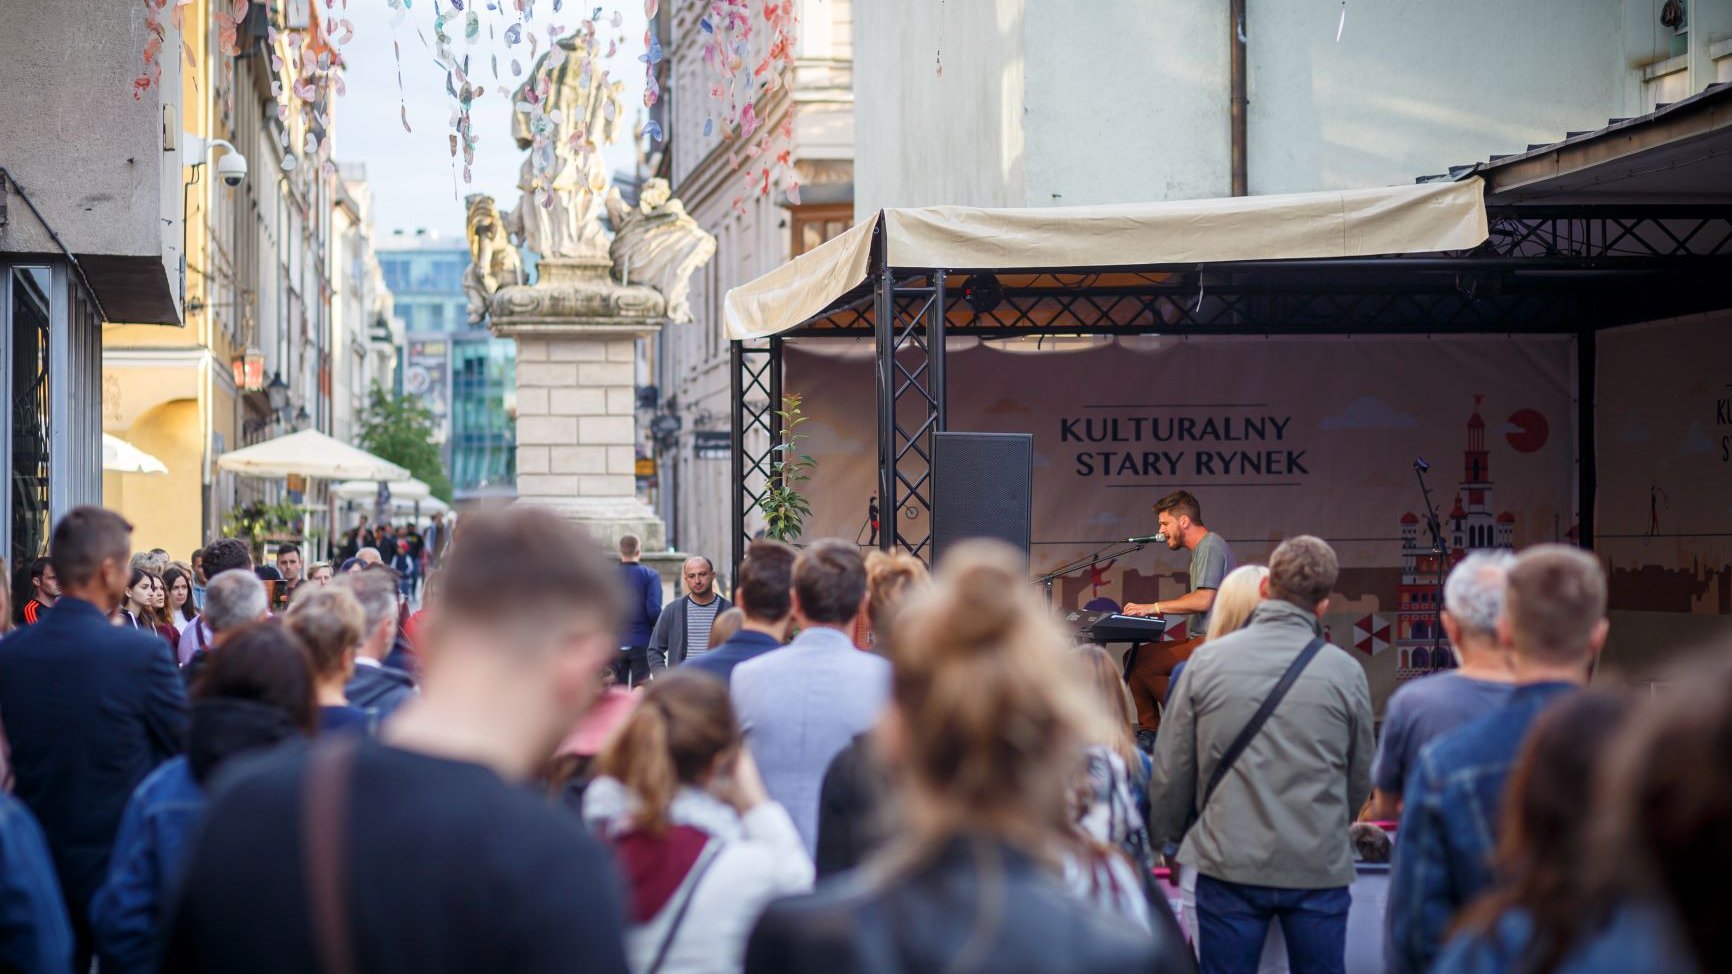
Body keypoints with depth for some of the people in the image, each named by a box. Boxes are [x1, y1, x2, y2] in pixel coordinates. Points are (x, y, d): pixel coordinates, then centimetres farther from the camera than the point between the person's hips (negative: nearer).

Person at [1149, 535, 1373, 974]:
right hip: (1319, 869, 0)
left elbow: (1171, 770, 1)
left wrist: (1163, 839, 18)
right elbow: (1360, 780, 7)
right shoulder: (1345, 671, -4)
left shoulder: (1206, 661, -3)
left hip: (1229, 868, 0)